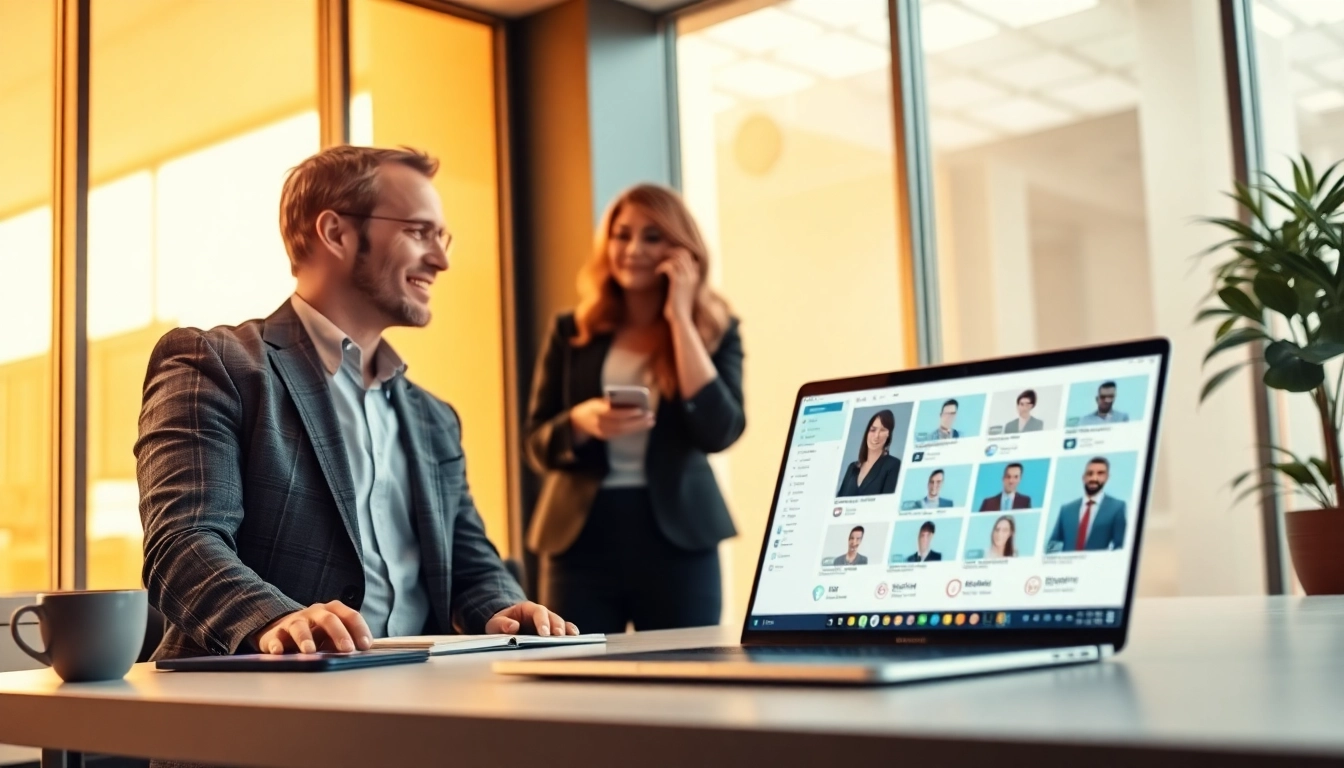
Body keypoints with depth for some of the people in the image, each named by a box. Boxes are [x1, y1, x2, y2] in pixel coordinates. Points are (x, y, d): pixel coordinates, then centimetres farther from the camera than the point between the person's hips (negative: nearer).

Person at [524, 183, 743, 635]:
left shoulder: (714, 329, 4)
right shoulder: (572, 332, 8)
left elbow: (719, 432, -12)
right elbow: (538, 446, 6)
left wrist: (680, 318, -10)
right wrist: (580, 422, -17)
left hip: (677, 537, -1)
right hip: (583, 537, 1)